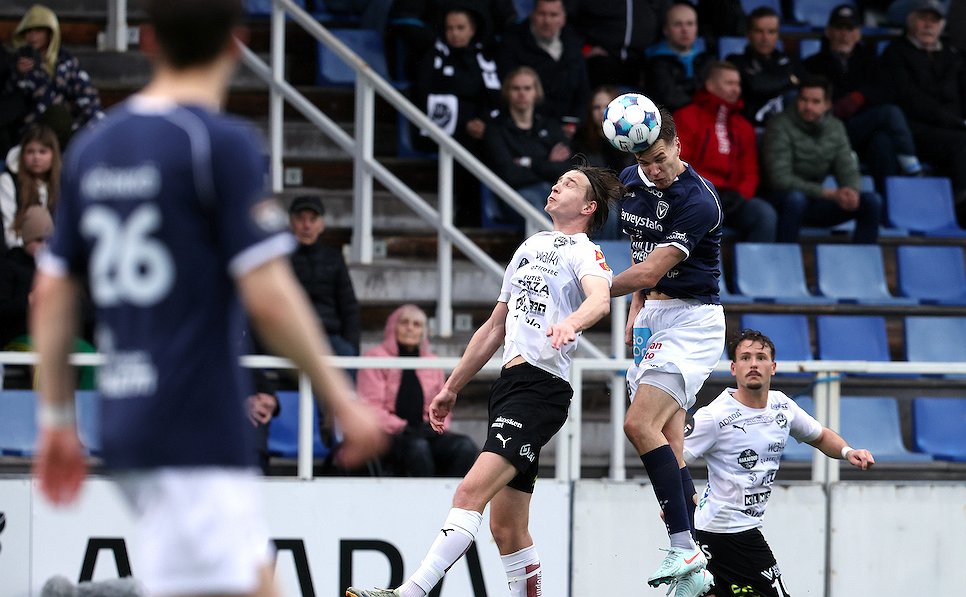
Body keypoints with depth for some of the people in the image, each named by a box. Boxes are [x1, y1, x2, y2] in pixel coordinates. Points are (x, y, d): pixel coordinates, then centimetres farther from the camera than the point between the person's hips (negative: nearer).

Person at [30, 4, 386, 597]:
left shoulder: (91, 148, 11)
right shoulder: (223, 143, -10)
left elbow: (51, 296, 14)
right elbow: (269, 298, -15)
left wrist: (57, 419, 21)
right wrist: (343, 400, -6)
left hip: (125, 418, 8)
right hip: (200, 430, -8)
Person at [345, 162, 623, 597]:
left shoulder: (584, 253, 0)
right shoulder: (530, 247, 25)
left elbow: (600, 299, -23)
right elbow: (495, 327, 31)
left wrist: (570, 321, -45)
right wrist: (452, 388, 32)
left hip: (541, 386, -9)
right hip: (508, 383, 9)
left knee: (471, 491, -22)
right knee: (507, 528, 5)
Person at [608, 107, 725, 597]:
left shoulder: (698, 202, -19)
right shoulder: (632, 181, 7)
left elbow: (651, 271, -23)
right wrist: (636, 308, 14)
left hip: (691, 317, -8)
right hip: (654, 317, 8)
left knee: (640, 425, -22)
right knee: (668, 443, 3)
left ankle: (683, 547, -21)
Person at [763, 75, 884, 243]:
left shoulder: (836, 128, 4)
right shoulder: (780, 126, -14)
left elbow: (848, 171, 4)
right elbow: (780, 179, -21)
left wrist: (852, 191, -23)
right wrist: (829, 193, -27)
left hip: (816, 205, 6)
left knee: (871, 201, -11)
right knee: (796, 198, -40)